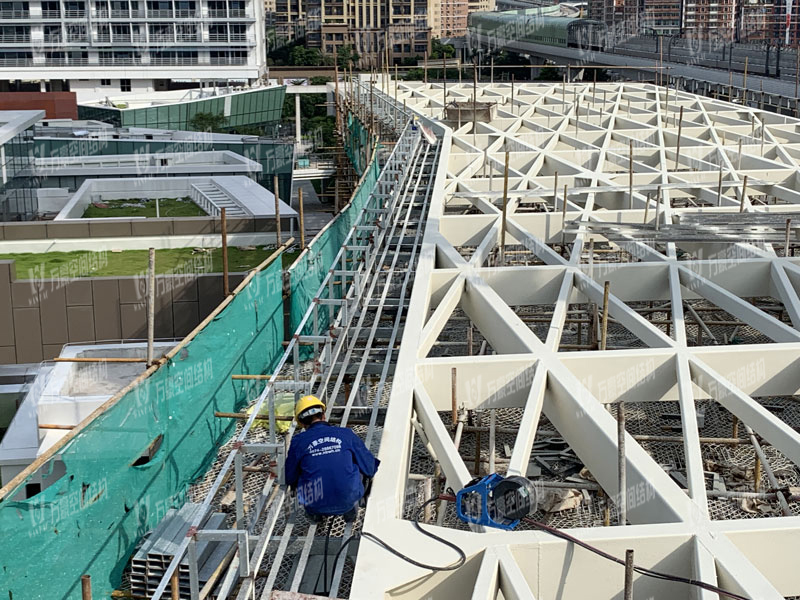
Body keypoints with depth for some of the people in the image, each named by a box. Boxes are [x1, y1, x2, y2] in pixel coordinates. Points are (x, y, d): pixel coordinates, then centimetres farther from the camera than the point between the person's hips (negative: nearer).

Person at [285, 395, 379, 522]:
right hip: (348, 500, 0)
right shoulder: (346, 434, 2)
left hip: (316, 505, 0)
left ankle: (315, 513, 18)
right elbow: (369, 468, 10)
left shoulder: (298, 441, 0)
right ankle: (351, 508, 20)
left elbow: (290, 479, 8)